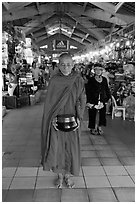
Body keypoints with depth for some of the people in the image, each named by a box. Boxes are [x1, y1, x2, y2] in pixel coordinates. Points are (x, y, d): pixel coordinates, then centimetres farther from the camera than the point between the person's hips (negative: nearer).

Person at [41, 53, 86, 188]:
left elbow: (82, 100, 0)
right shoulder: (54, 80, -3)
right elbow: (49, 102, -1)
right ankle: (60, 175, 26)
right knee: (56, 147, 5)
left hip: (72, 120, 0)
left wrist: (79, 118, -8)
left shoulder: (78, 80, -2)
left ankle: (68, 175, 28)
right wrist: (51, 119, -8)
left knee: (71, 148, 7)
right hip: (57, 120, 0)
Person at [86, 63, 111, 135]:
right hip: (93, 100, -3)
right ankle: (93, 128, 10)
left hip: (102, 100, 4)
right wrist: (88, 101, -13)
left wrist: (108, 97, 7)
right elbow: (88, 91, -6)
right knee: (93, 114, -1)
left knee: (101, 113, 5)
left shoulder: (104, 79, 8)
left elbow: (107, 90, 14)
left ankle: (99, 127, 17)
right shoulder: (91, 80, -3)